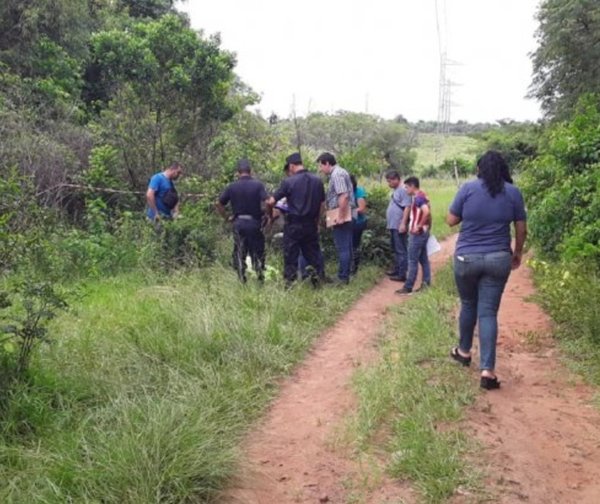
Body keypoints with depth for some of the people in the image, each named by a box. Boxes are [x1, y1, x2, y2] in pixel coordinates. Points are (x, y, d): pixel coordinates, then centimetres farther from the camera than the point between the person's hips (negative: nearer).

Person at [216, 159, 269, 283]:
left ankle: (242, 281, 9)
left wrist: (226, 217, 12)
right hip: (254, 222, -1)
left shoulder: (232, 187, 2)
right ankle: (260, 278, 5)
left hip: (238, 223, 1)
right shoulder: (258, 185, -5)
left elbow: (218, 203, 3)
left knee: (239, 254, 9)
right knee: (257, 252, 10)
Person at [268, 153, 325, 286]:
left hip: (293, 224, -4)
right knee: (312, 253, 15)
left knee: (291, 255, 4)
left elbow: (271, 202, -11)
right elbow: (321, 204, 9)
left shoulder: (289, 181, -11)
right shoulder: (317, 180, 4)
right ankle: (315, 275, 15)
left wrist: (270, 212, 10)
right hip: (311, 224, 4)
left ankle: (290, 283, 7)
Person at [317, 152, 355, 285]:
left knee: (342, 248, -6)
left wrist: (340, 216, -23)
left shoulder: (337, 174, -13)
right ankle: (345, 276, 18)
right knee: (346, 247, 12)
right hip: (346, 216, 10)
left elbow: (343, 196, -24)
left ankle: (342, 278, -3)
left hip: (341, 216, -10)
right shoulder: (339, 172, 19)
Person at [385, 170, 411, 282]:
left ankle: (402, 274, -4)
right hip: (393, 226, 10)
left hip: (399, 226, -10)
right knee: (395, 250, 19)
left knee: (401, 251, -6)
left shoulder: (403, 190, -15)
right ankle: (397, 270, 29)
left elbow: (407, 207, -21)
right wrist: (389, 222, 21)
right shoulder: (396, 191, 16)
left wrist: (403, 224, -25)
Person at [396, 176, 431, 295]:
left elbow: (427, 212, -30)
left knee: (413, 261, -6)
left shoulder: (418, 197, -17)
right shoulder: (422, 196, 14)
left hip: (417, 233, -10)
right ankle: (426, 283, 13)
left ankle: (408, 287, -2)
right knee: (423, 259, 11)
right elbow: (427, 213, 19)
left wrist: (418, 226, -23)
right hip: (423, 232, 10)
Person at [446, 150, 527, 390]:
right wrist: (518, 252, 21)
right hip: (498, 259, 1)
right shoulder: (513, 193, 1)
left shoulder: (468, 188, -5)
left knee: (468, 305, 20)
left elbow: (451, 220, 1)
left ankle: (464, 351, 37)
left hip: (467, 258, 0)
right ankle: (487, 370, -5)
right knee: (488, 312, 1)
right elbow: (521, 229, 6)